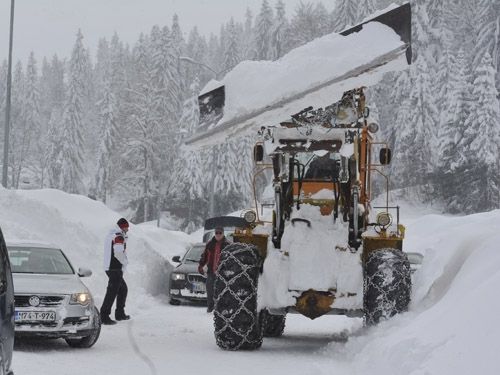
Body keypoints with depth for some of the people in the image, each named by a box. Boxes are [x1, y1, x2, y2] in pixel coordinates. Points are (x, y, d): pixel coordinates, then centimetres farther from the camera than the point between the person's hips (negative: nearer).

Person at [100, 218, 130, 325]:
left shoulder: (111, 235, 18)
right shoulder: (119, 236, -13)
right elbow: (118, 252, -25)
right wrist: (125, 262, -9)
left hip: (109, 267, 11)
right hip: (115, 268, -11)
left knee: (123, 289, 21)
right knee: (112, 292, -11)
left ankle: (120, 314, 27)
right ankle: (104, 316, -14)